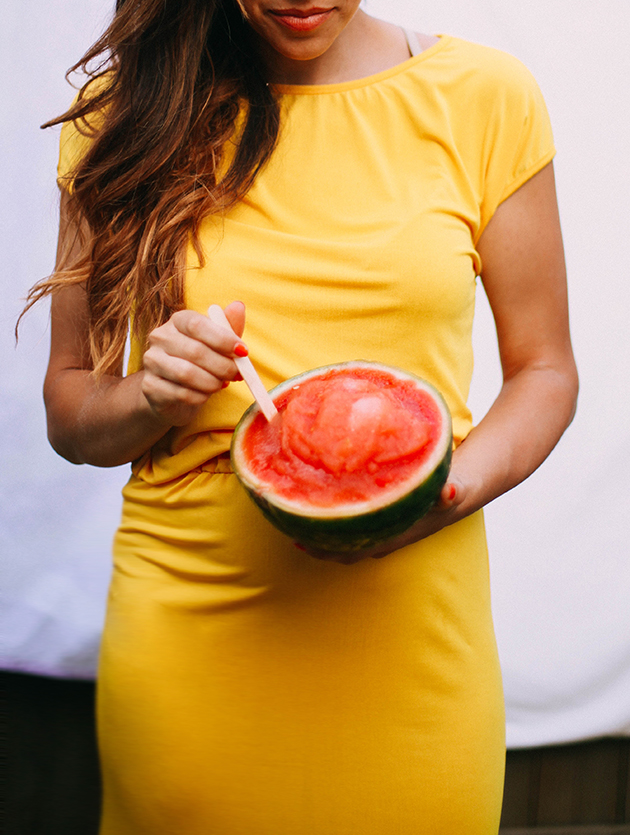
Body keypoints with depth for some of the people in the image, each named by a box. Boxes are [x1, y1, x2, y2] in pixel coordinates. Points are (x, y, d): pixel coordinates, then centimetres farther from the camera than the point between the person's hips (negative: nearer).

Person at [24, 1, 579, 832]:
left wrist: (456, 487, -14)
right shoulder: (123, 107, 1)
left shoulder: (484, 95, -1)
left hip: (411, 630, 0)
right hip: (182, 629, 1)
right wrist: (153, 399, -15)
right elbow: (67, 406, 7)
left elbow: (543, 369, 5)